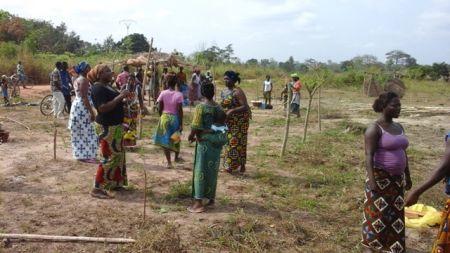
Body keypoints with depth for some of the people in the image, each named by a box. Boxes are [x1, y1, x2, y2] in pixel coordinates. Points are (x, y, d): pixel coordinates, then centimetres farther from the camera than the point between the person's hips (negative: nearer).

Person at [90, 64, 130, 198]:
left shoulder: (107, 86, 12)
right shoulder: (98, 88, -18)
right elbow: (103, 108, -28)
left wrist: (123, 97, 8)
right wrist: (119, 97, -27)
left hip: (115, 126, 10)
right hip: (107, 128, -10)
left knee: (118, 155, 16)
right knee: (109, 157, -7)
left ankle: (114, 183, 27)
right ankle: (97, 188, 0)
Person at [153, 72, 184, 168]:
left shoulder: (163, 93, -7)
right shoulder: (179, 95, -13)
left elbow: (159, 109, -3)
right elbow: (180, 111, -13)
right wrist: (181, 124, -6)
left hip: (164, 118, 1)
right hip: (175, 118, -1)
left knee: (165, 140, 10)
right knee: (176, 139, 22)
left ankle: (169, 162, 11)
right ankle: (176, 157, 40)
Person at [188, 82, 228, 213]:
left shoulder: (200, 107, -14)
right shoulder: (219, 107, 4)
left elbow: (196, 127, -16)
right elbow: (222, 123, 6)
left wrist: (191, 136, 2)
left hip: (205, 142, -6)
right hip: (217, 141, 6)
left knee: (201, 170, -1)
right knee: (213, 170, 16)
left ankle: (199, 203, -2)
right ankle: (211, 198, 27)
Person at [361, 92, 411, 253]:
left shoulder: (399, 127, 10)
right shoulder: (374, 129, -14)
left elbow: (403, 153, 17)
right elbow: (369, 156, -20)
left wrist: (407, 176, 19)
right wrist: (372, 180, -27)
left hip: (397, 179, 8)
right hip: (380, 178, -7)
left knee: (395, 213, 13)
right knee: (377, 213, -1)